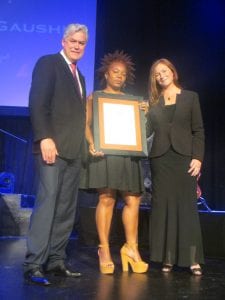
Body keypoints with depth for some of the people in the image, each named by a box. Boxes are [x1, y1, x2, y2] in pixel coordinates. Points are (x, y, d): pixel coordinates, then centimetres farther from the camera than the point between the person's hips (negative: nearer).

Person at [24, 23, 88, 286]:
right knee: (47, 202, -11)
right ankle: (33, 264, -3)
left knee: (66, 208, 6)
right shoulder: (48, 63, 0)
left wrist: (85, 143, 11)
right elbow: (37, 103, -11)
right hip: (53, 146, -8)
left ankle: (56, 261, 14)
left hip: (74, 149, 8)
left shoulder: (79, 76, 24)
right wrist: (45, 138, -21)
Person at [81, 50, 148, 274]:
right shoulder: (95, 97, 11)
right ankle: (104, 249, 0)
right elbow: (87, 124, 0)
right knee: (106, 199, -8)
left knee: (132, 200, -2)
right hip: (105, 153, -4)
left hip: (128, 154, 4)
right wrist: (92, 144, -16)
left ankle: (131, 247, 8)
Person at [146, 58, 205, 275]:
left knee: (186, 206, -1)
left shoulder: (190, 97, 8)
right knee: (163, 206, 2)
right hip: (160, 158, 2)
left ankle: (192, 259, 3)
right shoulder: (153, 102, 13)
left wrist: (197, 157, -8)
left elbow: (198, 130, 2)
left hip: (184, 157, -2)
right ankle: (167, 258, 9)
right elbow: (147, 131, 6)